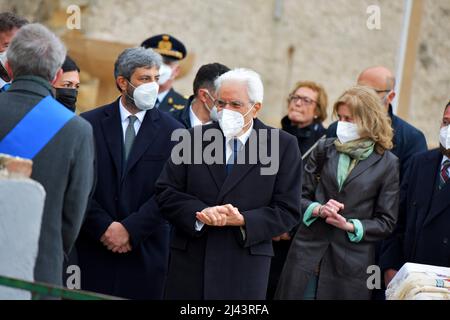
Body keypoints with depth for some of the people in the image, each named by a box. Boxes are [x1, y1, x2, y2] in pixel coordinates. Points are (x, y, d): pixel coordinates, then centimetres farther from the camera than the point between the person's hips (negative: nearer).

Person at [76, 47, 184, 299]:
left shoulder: (171, 131, 2)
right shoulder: (90, 124, 5)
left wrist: (130, 229, -11)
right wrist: (104, 227, -9)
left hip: (146, 248, 0)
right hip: (95, 246, 1)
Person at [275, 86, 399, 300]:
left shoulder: (387, 163, 1)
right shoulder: (324, 150, 7)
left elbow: (386, 222, 3)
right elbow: (299, 196, 10)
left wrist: (350, 226, -12)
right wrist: (318, 209, -11)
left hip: (350, 263, -2)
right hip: (308, 252, 2)